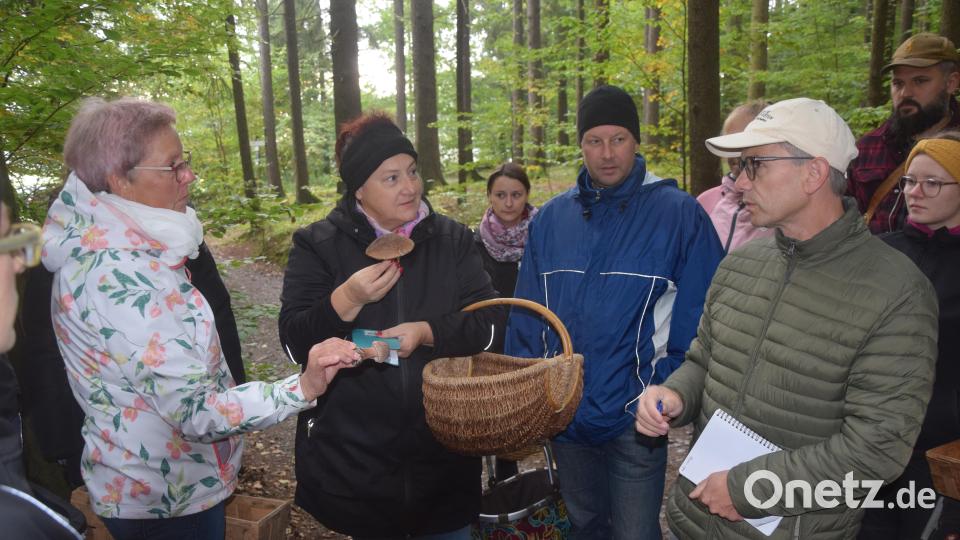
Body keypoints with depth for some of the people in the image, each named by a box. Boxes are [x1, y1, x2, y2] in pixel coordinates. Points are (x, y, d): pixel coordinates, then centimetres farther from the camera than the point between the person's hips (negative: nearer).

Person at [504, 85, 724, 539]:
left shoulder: (679, 215, -10)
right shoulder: (551, 218, 2)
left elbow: (697, 323, -8)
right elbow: (526, 316, 6)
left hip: (636, 419, -4)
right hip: (565, 414, 4)